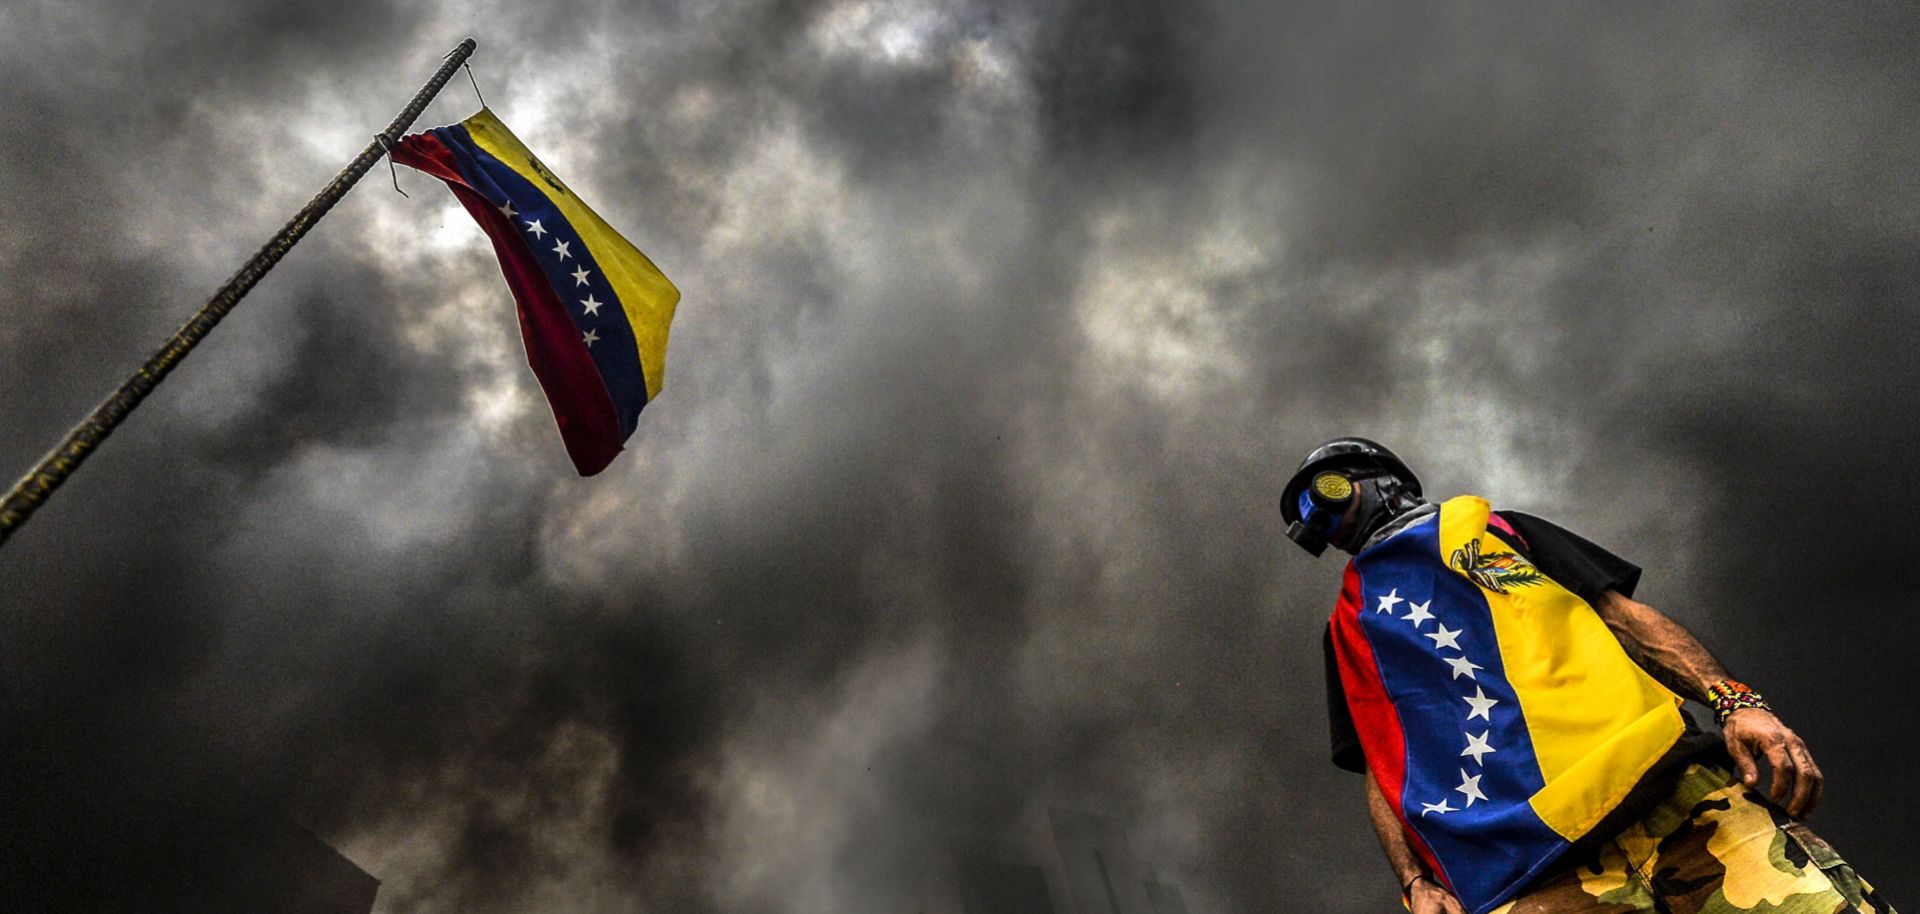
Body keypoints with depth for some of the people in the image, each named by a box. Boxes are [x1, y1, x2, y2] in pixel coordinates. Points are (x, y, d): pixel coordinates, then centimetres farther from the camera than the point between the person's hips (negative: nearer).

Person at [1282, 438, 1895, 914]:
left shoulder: (1490, 530, 23)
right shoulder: (1350, 629, 23)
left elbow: (1622, 613, 15)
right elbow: (1381, 769, 14)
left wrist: (1734, 701, -2)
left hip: (1673, 790, 1)